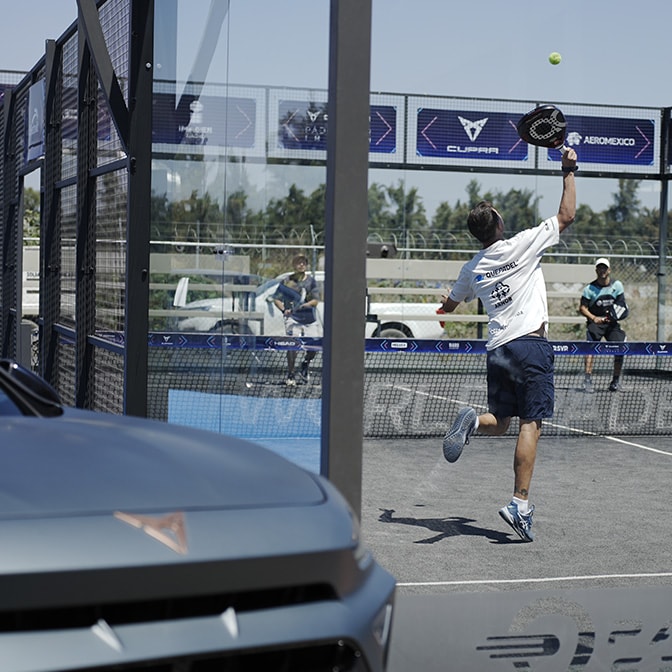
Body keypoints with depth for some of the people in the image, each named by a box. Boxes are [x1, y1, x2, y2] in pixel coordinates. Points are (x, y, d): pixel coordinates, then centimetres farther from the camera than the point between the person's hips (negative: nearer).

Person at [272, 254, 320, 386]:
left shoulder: (311, 281, 4)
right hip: (292, 317, -3)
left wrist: (305, 305, -21)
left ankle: (304, 368, 31)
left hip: (310, 320, 3)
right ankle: (290, 375, -6)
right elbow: (276, 299, 2)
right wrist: (284, 309, -16)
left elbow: (316, 301, -1)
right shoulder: (287, 281, -1)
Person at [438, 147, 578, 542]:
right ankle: (521, 505, -14)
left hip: (497, 349, 5)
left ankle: (474, 422, -16)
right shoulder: (520, 246, -5)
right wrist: (569, 172, 11)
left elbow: (450, 305, 30)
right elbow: (567, 216, 0)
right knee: (531, 425, -7)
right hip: (531, 344, -5)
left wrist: (445, 307, 55)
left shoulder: (472, 269, 11)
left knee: (499, 422, 19)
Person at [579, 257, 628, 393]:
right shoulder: (589, 289, -6)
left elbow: (621, 304, 8)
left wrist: (616, 314, -12)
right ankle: (588, 379, -27)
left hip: (612, 322, 3)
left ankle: (616, 380, 8)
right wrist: (594, 318, -23)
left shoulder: (617, 285, 2)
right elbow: (582, 308, -6)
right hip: (595, 322, -3)